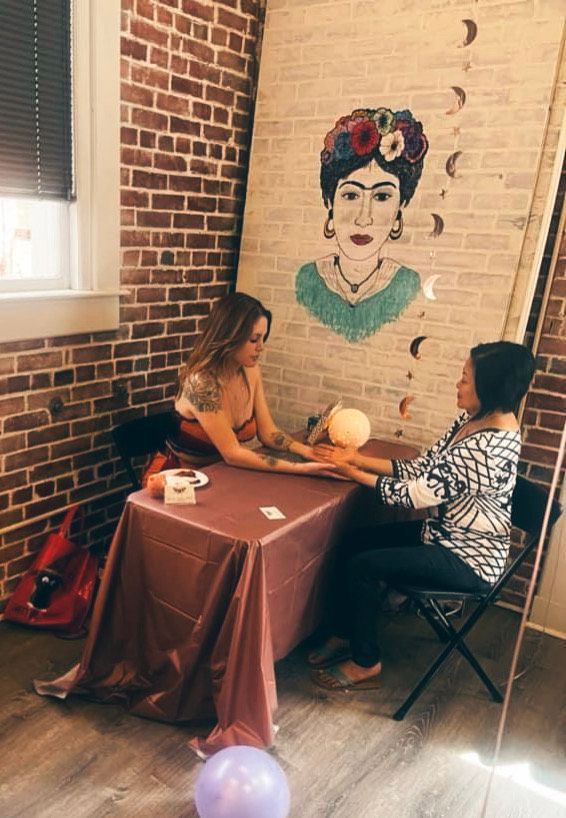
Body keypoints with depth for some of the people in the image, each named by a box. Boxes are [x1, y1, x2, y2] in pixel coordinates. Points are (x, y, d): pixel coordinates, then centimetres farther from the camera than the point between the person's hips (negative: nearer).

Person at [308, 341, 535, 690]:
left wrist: (356, 474, -14)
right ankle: (347, 634, 21)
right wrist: (356, 458, -4)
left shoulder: (491, 446, -31)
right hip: (447, 534, 9)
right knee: (359, 541, 6)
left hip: (470, 559, -9)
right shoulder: (472, 421, -1)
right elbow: (421, 469, 2)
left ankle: (365, 662, 9)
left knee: (365, 565, -13)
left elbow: (419, 493, -26)